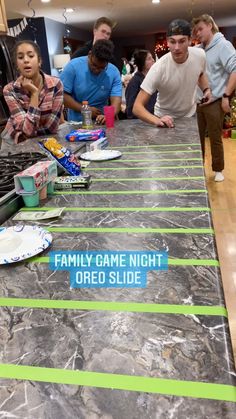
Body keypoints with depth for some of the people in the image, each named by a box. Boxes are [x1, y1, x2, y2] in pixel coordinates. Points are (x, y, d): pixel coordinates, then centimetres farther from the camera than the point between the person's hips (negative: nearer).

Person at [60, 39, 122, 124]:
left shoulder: (114, 72, -3)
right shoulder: (73, 66, -8)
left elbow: (116, 100, -11)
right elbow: (62, 95, -8)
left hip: (101, 123, 2)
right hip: (76, 122, -2)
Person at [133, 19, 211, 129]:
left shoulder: (200, 55, -15)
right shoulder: (159, 68, -29)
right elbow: (137, 107, -31)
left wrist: (206, 89, -9)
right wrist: (157, 120, -48)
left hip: (190, 115, 4)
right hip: (166, 120, -4)